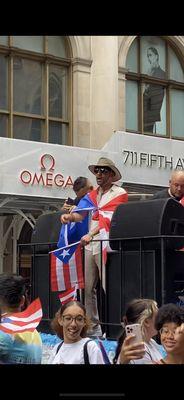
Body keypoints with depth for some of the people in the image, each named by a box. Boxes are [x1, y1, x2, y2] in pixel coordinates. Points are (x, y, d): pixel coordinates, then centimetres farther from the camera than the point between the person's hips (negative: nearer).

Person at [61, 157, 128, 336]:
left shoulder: (119, 193, -2)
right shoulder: (92, 194, 19)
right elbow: (81, 214, 7)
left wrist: (91, 235, -23)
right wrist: (69, 216, -15)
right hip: (90, 246, 7)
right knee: (88, 288, 7)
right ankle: (93, 326, 13)